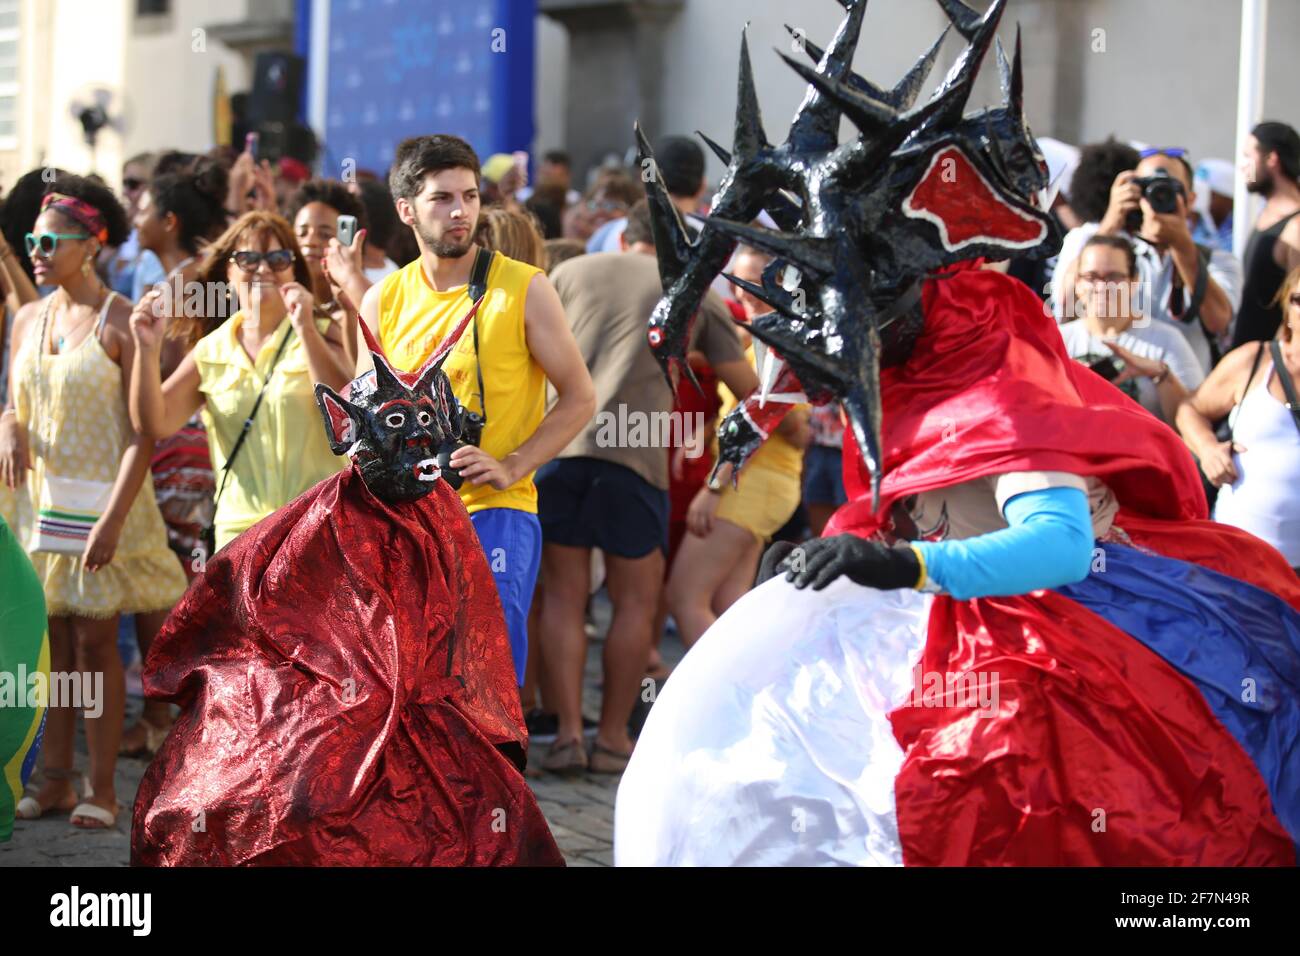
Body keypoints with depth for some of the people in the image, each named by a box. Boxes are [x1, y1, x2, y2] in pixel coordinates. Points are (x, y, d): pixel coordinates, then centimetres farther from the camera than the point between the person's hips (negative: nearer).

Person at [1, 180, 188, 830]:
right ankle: (56, 780, 14)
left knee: (95, 640, -3)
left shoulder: (121, 323, -9)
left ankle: (102, 788, 4)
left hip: (103, 497, -5)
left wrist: (113, 518, -20)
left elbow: (143, 433, -13)